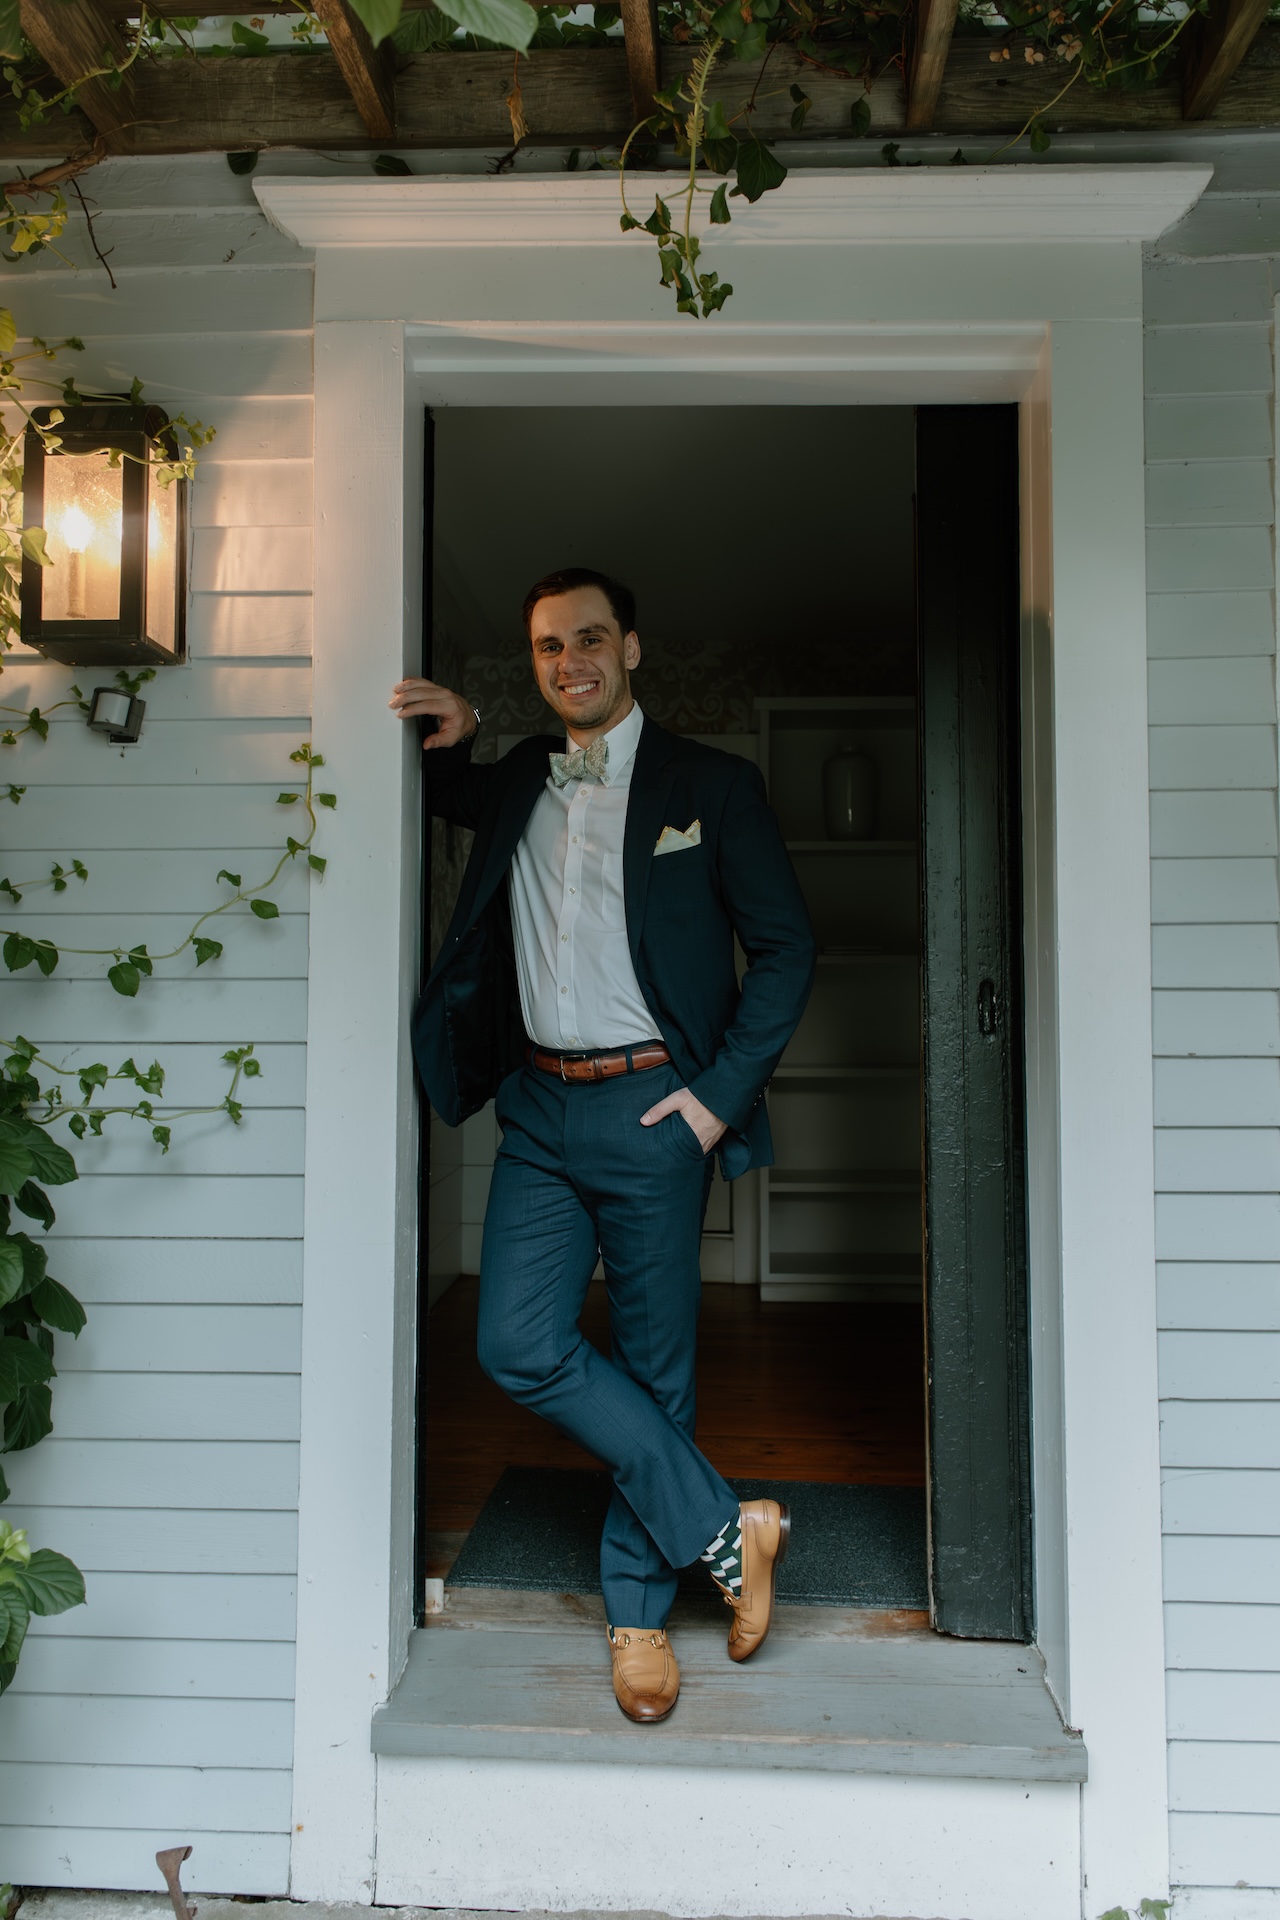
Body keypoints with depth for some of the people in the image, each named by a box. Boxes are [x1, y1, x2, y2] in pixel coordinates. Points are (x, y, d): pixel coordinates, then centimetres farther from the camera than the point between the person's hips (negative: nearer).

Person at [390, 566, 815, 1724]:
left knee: (653, 1367, 5)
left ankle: (639, 1613, 25)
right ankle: (723, 1527, 10)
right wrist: (454, 735, 13)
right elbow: (443, 794, 36)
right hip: (539, 1112, 4)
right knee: (520, 1348, -6)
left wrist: (721, 1094, -8)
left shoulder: (710, 785, 0)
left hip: (650, 1110, -4)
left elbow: (787, 948, 0)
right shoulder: (517, 785, 13)